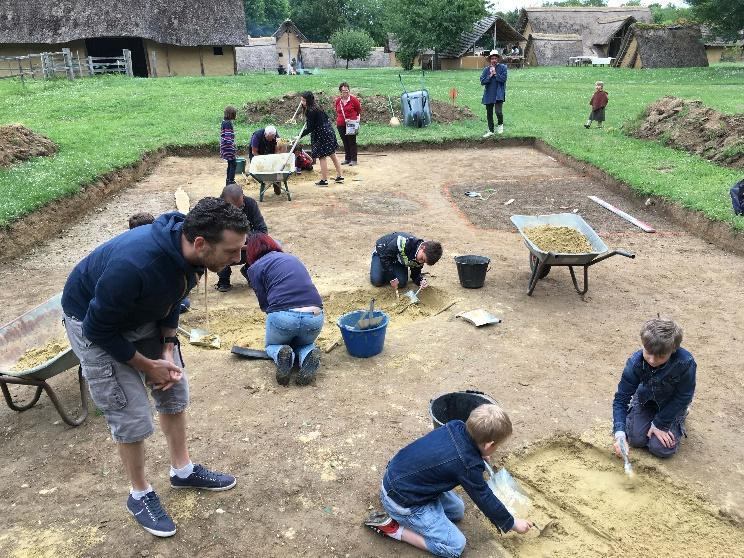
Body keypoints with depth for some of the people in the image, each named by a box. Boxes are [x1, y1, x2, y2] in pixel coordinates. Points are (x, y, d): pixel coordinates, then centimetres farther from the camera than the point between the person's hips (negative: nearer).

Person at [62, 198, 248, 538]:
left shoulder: (187, 251, -20)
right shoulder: (133, 266, -42)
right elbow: (98, 328, -27)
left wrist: (168, 348, -9)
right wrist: (146, 365, -16)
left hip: (144, 315, 7)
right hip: (93, 323, -6)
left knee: (174, 390, 11)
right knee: (132, 415, -5)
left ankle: (183, 471, 31)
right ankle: (140, 495, 20)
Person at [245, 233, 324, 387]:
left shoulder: (255, 268, 10)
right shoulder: (292, 258, 25)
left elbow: (264, 303, 6)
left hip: (283, 316, -3)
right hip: (315, 317, 3)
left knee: (272, 345, 31)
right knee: (305, 343, 36)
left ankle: (281, 354, -4)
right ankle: (308, 355, 1)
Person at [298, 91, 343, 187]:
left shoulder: (310, 111, -19)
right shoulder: (316, 107, 9)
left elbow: (310, 129, -19)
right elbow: (326, 117, 19)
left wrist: (299, 136, -18)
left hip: (322, 135, -10)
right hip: (328, 131, 10)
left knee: (322, 157, -2)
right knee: (332, 154, 15)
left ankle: (324, 180, 3)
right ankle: (340, 176, 23)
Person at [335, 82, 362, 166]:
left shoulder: (353, 99, -6)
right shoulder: (338, 100, 6)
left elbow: (359, 110, 5)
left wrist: (357, 119, 1)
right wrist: (338, 120, 16)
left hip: (351, 124, -4)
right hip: (341, 125, 4)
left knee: (352, 142, 0)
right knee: (345, 142, 11)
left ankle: (353, 159, 6)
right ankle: (347, 158, 20)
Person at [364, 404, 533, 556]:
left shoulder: (456, 427, -9)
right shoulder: (468, 465, -26)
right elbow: (485, 500, -9)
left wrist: (479, 455, 12)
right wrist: (513, 523, 7)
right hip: (402, 501, -8)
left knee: (457, 510, 19)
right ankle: (392, 527, -3)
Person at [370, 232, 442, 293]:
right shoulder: (404, 242, -43)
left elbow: (415, 274, -4)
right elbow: (385, 256, -34)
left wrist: (421, 280, -29)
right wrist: (392, 278, -31)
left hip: (398, 260, 4)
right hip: (383, 251, -4)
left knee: (401, 283, -16)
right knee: (377, 281, -18)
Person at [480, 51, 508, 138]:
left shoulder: (503, 67, 1)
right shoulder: (486, 69, 8)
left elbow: (503, 79, -10)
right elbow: (482, 81, -1)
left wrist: (495, 73, -11)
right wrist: (490, 76, -11)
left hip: (499, 94, -4)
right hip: (489, 94, 4)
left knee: (498, 111, -20)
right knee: (489, 113, 10)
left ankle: (500, 124, 10)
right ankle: (490, 131, 23)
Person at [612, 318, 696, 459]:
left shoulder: (685, 363, -38)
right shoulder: (635, 362, -31)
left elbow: (683, 396, -21)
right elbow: (621, 398, -24)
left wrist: (660, 424, -18)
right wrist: (619, 434, -36)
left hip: (672, 404, -1)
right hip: (646, 398, 1)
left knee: (661, 449, -9)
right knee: (636, 439, -8)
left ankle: (679, 417, 18)